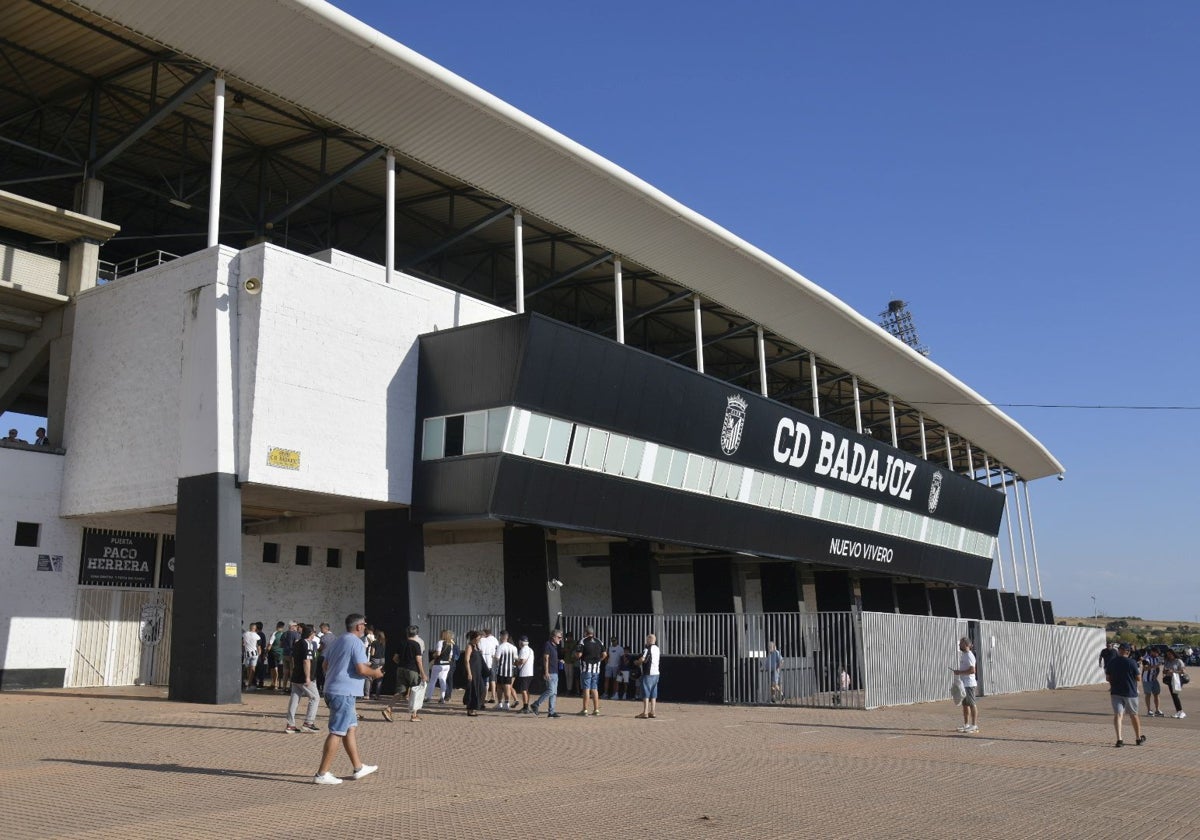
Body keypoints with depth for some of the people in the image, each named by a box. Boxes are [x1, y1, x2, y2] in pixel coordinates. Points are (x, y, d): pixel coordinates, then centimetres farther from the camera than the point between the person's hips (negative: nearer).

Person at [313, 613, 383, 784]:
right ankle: (322, 774, -4)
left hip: (332, 690, 10)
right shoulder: (356, 642, -13)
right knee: (337, 732, -6)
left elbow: (325, 665, 20)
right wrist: (375, 673, -1)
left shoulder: (336, 641, 14)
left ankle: (358, 767, 23)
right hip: (344, 693, -10)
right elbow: (361, 669, -19)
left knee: (350, 728, 16)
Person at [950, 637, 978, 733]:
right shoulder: (963, 655, 16)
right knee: (965, 704, 13)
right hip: (963, 684, 10)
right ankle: (966, 724, 20)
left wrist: (959, 672, -20)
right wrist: (958, 671, 12)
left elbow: (972, 670, -25)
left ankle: (974, 725, -1)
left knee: (972, 704, -5)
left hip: (969, 684, -10)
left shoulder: (969, 656, -16)